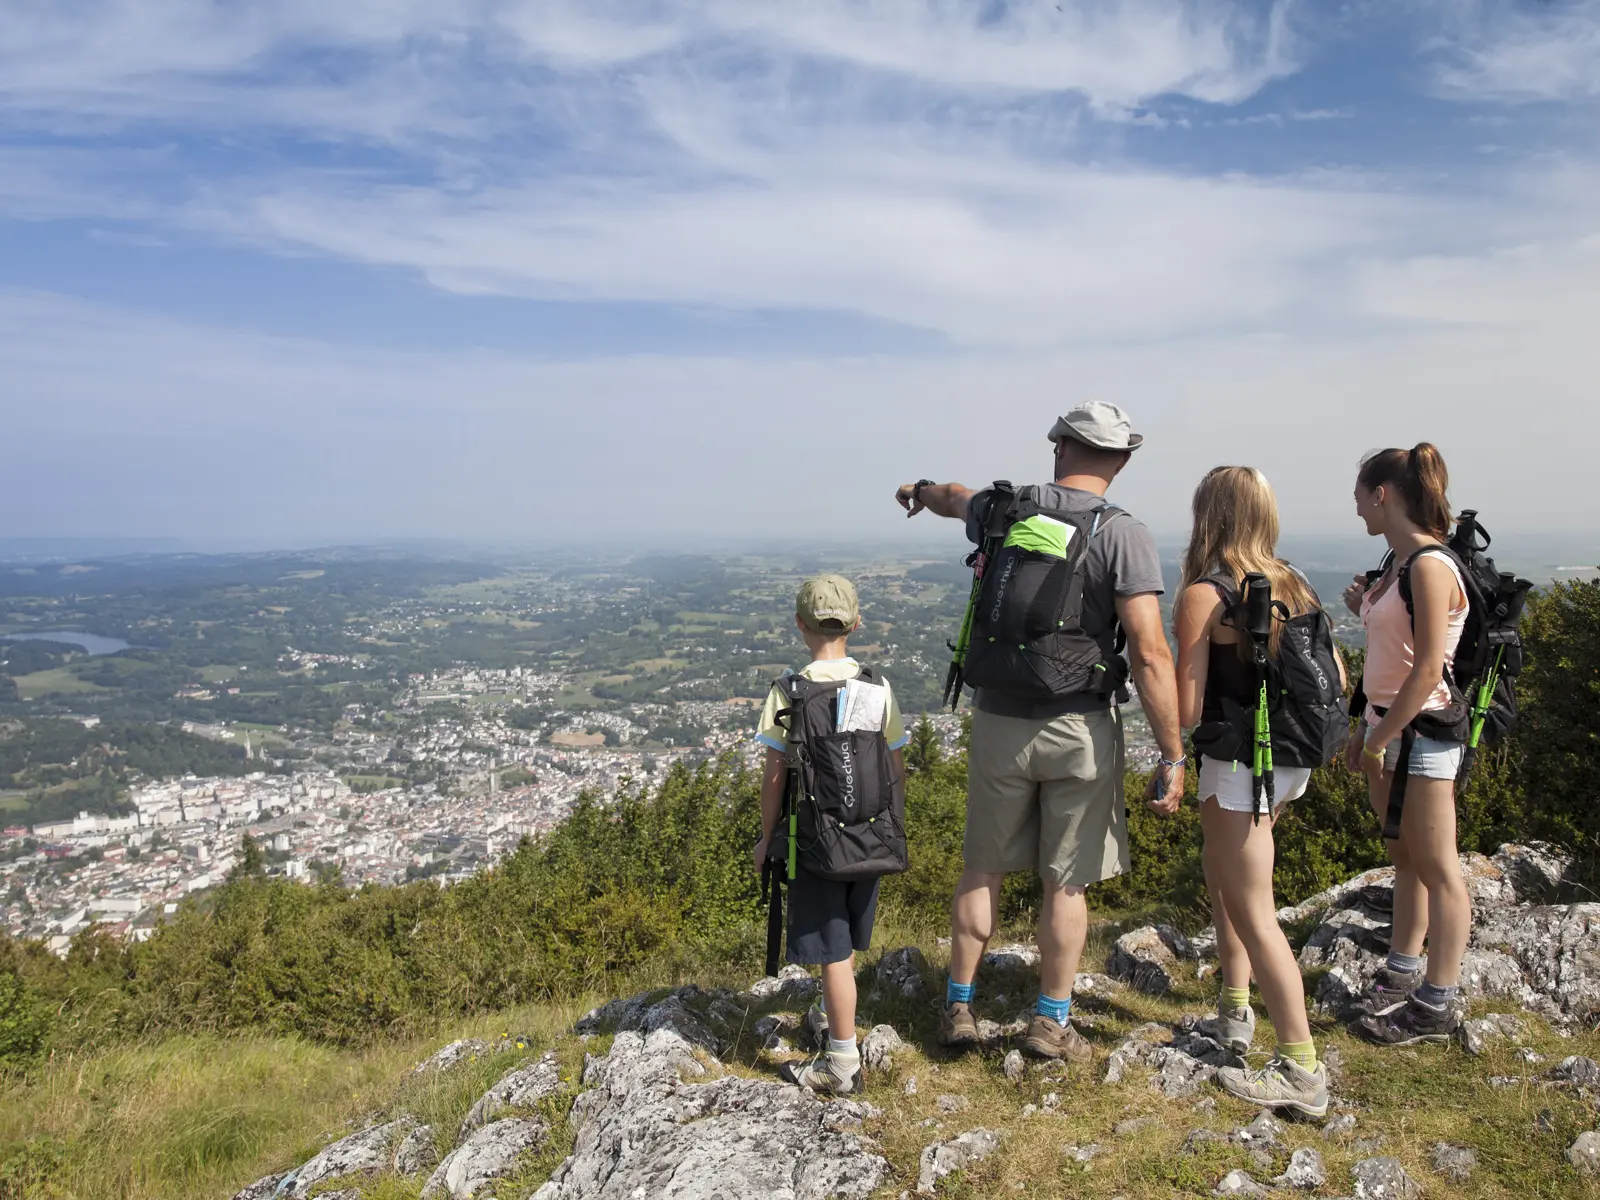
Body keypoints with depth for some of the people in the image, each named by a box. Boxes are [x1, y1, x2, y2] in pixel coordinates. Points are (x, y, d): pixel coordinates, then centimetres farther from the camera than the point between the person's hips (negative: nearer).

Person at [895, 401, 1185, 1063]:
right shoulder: (1123, 534, -11)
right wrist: (1172, 756, -10)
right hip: (1080, 730, -2)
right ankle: (1052, 1022, 25)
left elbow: (956, 498, 27)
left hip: (999, 721, 3)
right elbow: (1150, 654, -17)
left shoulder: (1003, 508, 1)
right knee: (1066, 881, 12)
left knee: (982, 867, 17)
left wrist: (920, 491, 51)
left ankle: (959, 1006, 27)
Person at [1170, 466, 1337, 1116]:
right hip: (1290, 762, 8)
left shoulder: (1204, 594, -16)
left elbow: (1187, 712, -17)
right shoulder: (1293, 585, 5)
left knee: (1253, 913, 2)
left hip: (1239, 766, -8)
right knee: (1222, 876, 24)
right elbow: (1336, 679, 9)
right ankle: (1235, 1014, 35)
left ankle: (1301, 1071, 9)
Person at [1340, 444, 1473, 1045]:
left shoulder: (1430, 566, -17)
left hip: (1422, 731, -9)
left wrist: (1379, 740, -18)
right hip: (1386, 725, 9)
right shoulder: (1396, 564, 11)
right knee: (1406, 858, 18)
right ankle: (1403, 972, 31)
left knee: (1437, 869, 1)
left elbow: (1427, 669, -21)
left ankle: (1438, 1005, 12)